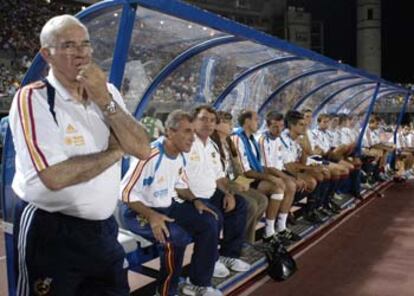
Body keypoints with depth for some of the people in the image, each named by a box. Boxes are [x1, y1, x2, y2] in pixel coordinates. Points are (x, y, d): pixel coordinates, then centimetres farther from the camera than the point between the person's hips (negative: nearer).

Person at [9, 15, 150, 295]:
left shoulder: (107, 92, 4)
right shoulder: (32, 98, -15)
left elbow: (143, 149, -6)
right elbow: (55, 176, -26)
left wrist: (104, 100, -17)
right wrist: (116, 151, -13)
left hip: (104, 227, 6)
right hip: (51, 233, -6)